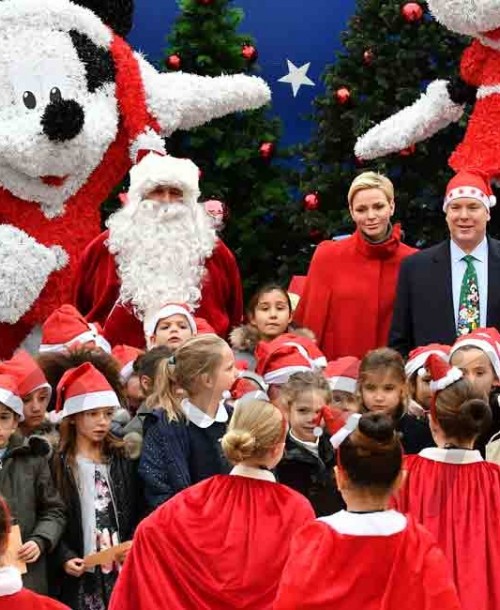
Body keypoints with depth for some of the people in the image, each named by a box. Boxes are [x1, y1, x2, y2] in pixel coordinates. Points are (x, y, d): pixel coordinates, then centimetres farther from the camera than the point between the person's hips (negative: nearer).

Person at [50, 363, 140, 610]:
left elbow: (136, 514, 11)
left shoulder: (122, 461, 12)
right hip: (78, 577, -3)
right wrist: (65, 558, -15)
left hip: (120, 570, 3)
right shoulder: (57, 464, 0)